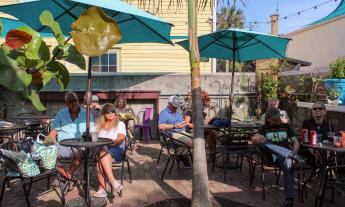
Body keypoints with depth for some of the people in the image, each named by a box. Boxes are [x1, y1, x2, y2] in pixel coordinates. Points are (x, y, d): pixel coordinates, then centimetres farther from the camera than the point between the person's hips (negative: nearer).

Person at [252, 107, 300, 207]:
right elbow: (253, 139, -1)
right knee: (261, 141, -31)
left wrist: (294, 152, -13)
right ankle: (290, 155, -44)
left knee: (288, 163, -37)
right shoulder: (264, 128, 18)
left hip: (284, 154, 0)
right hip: (270, 155, 0)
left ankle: (289, 199, -42)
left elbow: (295, 142, 11)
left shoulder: (286, 126, 21)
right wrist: (257, 138, -28)